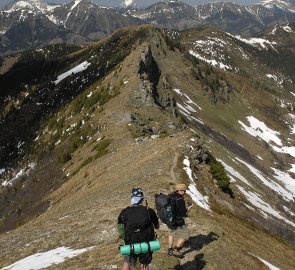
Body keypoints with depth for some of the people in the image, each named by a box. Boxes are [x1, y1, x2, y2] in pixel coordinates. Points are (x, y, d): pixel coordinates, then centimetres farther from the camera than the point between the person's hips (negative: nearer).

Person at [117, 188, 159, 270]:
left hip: (130, 244, 1)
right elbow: (157, 226, -1)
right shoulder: (149, 211, -16)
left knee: (127, 263, 24)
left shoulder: (125, 212, -12)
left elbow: (120, 228, -1)